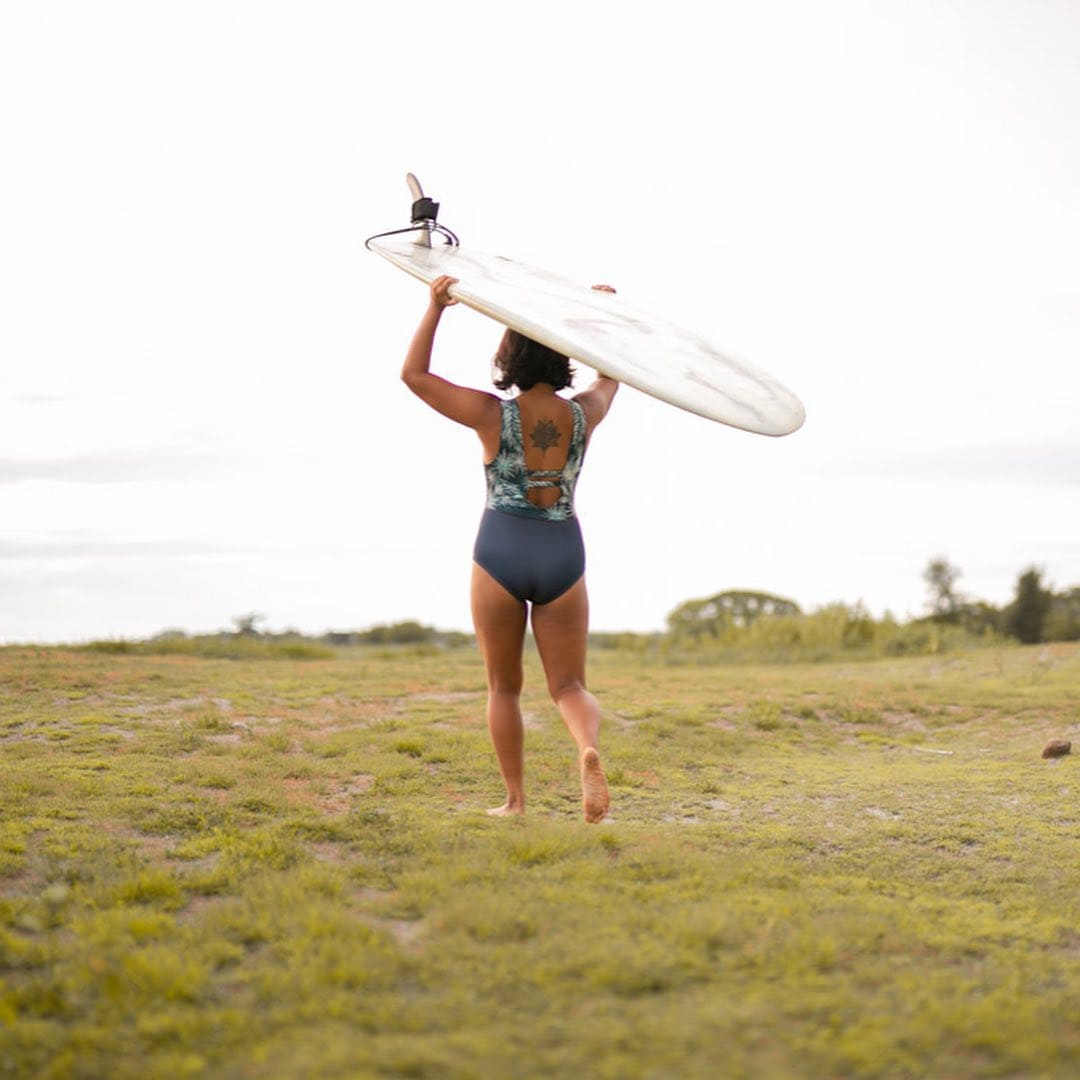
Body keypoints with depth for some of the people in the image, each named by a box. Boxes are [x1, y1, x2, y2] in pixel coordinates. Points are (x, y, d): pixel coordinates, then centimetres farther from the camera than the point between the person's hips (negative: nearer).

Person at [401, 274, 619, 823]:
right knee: (568, 686, 7)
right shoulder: (582, 415, 1)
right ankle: (590, 749, -24)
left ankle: (515, 801, 13)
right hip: (563, 555, 2)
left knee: (504, 687, 14)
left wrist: (435, 309, 1)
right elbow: (610, 375, 25)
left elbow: (413, 374, 0)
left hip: (500, 555, -2)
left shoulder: (493, 415, -8)